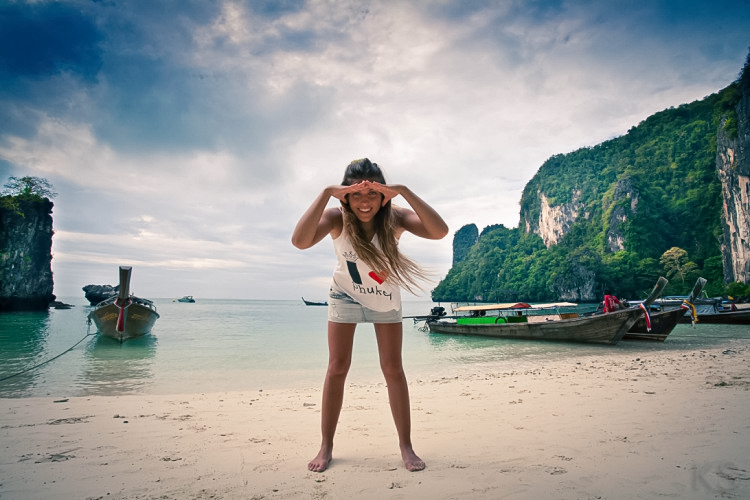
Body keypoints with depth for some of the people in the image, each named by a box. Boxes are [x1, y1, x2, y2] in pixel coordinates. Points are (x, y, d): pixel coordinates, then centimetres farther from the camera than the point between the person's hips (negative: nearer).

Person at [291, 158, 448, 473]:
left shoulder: (395, 218, -26)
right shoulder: (337, 218, -26)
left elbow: (439, 231, -43)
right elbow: (300, 241, -45)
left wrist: (404, 192, -48)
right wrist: (326, 194, -49)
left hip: (386, 299, 1)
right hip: (345, 296, 0)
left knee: (393, 370, 0)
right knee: (337, 368, -1)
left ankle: (406, 446, 13)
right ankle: (326, 447, 13)